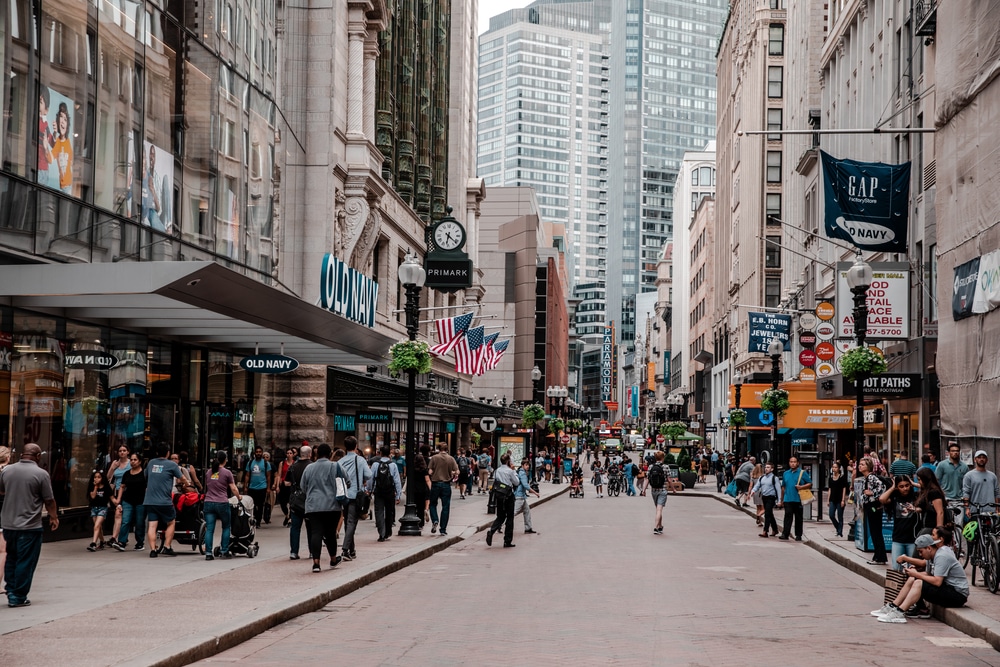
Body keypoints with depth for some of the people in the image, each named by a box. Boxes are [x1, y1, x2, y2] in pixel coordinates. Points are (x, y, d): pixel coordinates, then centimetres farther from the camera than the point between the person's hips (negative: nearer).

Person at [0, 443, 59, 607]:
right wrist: (54, 517, 8)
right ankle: (18, 597, 5)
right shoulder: (41, 474, -13)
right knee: (25, 562, 3)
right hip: (29, 526, -5)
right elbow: (49, 500, -8)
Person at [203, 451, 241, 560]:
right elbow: (233, 488, -1)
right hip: (222, 503, -3)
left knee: (209, 529, 2)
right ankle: (224, 551, 12)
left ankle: (208, 553, -3)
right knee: (226, 527, 14)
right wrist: (239, 497, 16)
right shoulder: (227, 473, -3)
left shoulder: (208, 472, 11)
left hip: (208, 503, 3)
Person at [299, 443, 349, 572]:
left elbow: (303, 487, 15)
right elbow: (347, 482, 5)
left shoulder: (309, 468, 6)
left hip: (313, 506, 1)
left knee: (316, 533, -4)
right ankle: (333, 559, 28)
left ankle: (316, 562, -15)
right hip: (332, 505, -1)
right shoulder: (335, 466, -2)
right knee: (330, 533, 12)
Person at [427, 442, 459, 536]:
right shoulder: (451, 459, -1)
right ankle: (443, 529, 6)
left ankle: (435, 520, -7)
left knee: (433, 504, 16)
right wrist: (453, 477, 13)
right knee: (445, 507, 6)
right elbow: (456, 472, -7)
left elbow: (430, 471, -9)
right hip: (446, 484, 1)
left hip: (435, 483, -1)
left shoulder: (434, 458, -4)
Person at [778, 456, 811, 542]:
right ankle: (785, 534, -13)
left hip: (798, 499, -2)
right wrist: (782, 499, 17)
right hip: (788, 499, 2)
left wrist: (802, 487, -15)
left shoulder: (803, 473, 3)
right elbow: (783, 486, 19)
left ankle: (798, 535, 11)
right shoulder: (786, 473, 14)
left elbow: (810, 483, 2)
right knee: (788, 516, -7)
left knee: (798, 518, 5)